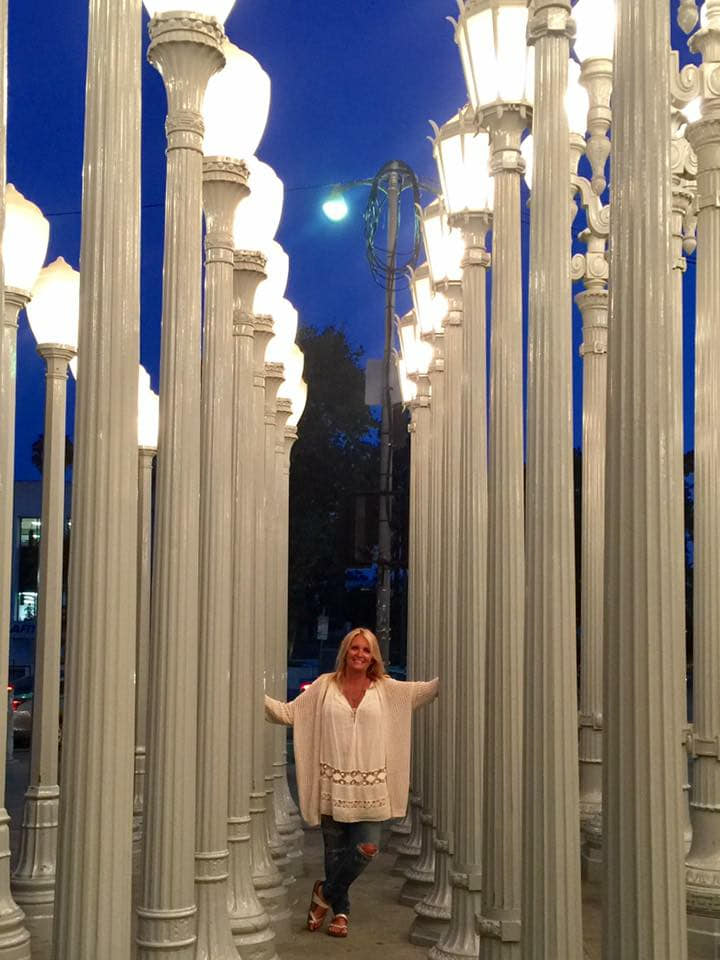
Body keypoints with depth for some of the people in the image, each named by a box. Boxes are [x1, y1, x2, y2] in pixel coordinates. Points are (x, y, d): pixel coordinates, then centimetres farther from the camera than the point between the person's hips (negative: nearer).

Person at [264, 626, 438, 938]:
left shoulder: (386, 689, 6)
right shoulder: (325, 685, 5)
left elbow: (429, 689, 2)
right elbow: (288, 713, 5)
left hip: (370, 786, 1)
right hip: (333, 784, 0)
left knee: (367, 848, -6)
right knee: (335, 851, 6)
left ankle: (325, 893, 20)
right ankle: (340, 910, 29)